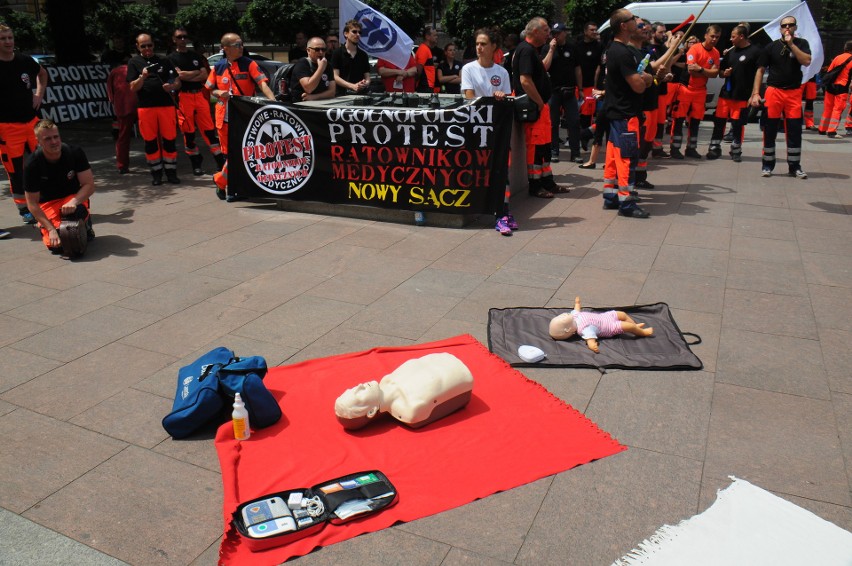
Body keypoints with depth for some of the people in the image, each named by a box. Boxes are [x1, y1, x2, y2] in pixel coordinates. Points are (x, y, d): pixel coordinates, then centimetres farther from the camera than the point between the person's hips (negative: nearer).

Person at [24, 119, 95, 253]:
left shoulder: (75, 153, -15)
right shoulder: (32, 165, -18)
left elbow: (89, 185, -14)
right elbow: (32, 203, -13)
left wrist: (74, 202, -34)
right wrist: (51, 229, -23)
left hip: (73, 197, 0)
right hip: (48, 203, 0)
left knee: (78, 211, -39)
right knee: (57, 246, -21)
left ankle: (85, 226, -1)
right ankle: (44, 227, 16)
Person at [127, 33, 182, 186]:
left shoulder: (164, 61, 12)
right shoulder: (134, 62, 8)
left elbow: (178, 82, 12)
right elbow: (133, 88, 1)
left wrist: (172, 86, -12)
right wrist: (142, 77, -18)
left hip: (166, 104, 1)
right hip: (145, 107, 0)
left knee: (169, 139, -1)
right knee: (150, 141, 3)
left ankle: (171, 171, 9)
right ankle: (156, 173, 12)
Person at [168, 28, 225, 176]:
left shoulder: (196, 55, 16)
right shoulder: (172, 58, 5)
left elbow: (205, 76, 3)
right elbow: (180, 75, -11)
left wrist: (187, 77, -7)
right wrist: (196, 72, 0)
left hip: (200, 95, 2)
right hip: (183, 96, -2)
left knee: (209, 130, -3)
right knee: (188, 133, 1)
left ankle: (220, 162, -2)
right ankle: (196, 163, 11)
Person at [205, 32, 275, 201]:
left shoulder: (249, 64, -3)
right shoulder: (218, 67, 5)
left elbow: (262, 83, -14)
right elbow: (211, 89, 14)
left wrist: (273, 101, -29)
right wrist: (219, 93, -8)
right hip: (224, 117, 2)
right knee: (228, 153, 8)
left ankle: (221, 180, 18)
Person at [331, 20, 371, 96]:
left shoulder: (363, 55, 16)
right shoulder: (337, 54, 2)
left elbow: (367, 77, 15)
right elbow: (335, 77, -5)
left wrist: (366, 83, -10)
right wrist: (353, 86, -17)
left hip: (360, 94, 3)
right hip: (342, 95, -3)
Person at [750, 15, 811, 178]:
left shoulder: (801, 43, 7)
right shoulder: (771, 47, 5)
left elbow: (806, 61, -10)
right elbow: (760, 70, 4)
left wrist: (791, 44, -13)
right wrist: (755, 93, -6)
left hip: (794, 93, 1)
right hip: (774, 91, -1)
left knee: (795, 131, 1)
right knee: (770, 130, 1)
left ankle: (794, 167, 9)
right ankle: (767, 165, 10)